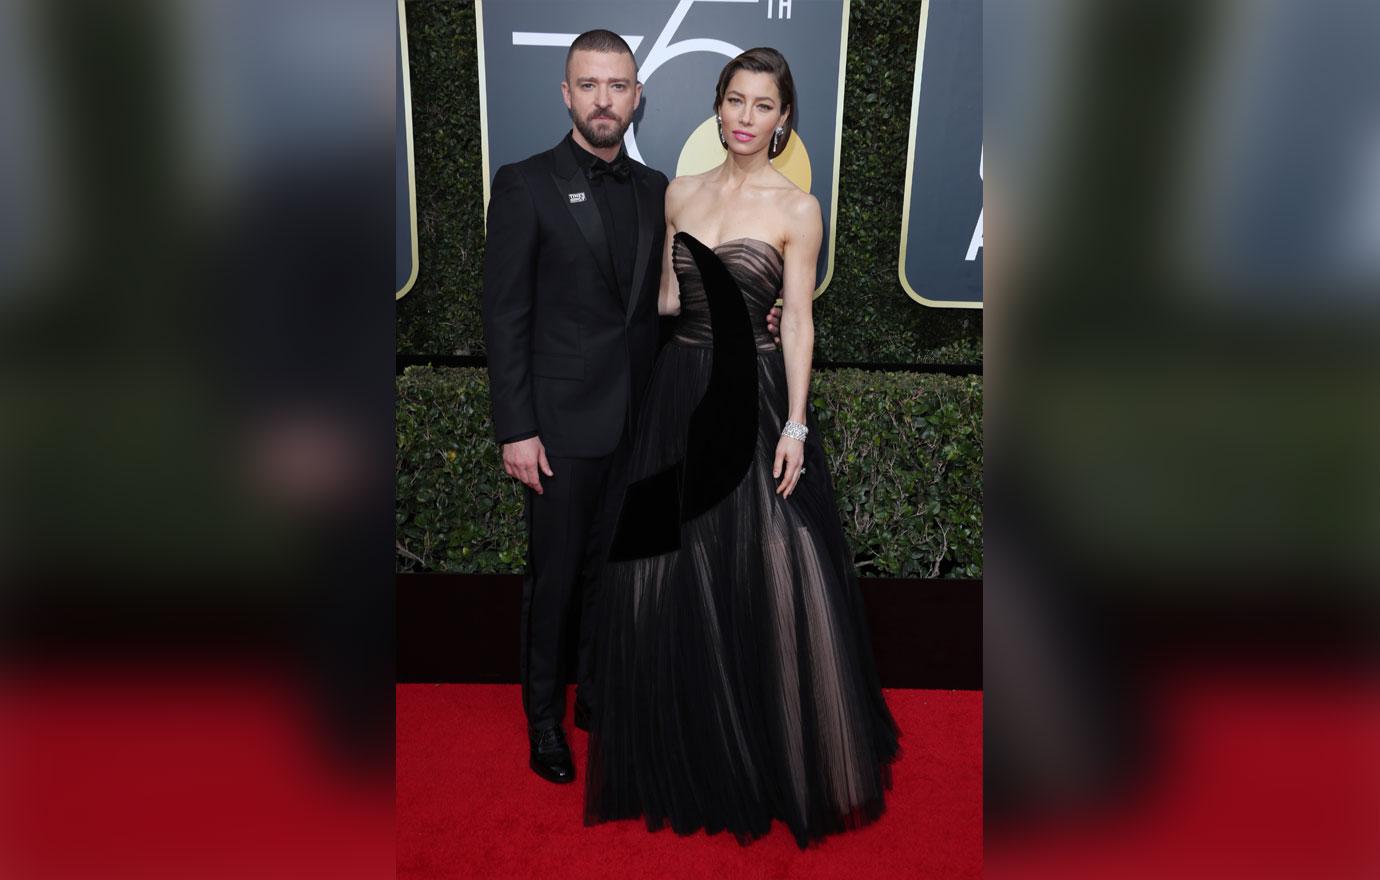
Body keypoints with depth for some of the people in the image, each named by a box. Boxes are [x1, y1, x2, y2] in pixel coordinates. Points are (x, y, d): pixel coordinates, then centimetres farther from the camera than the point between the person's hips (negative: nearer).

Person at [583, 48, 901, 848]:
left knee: (770, 582, -1)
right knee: (669, 578, 9)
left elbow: (798, 322, -6)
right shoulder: (682, 192, 10)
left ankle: (777, 761, 24)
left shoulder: (797, 207, -3)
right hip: (679, 393, 5)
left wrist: (794, 426, -12)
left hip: (753, 398, -4)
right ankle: (688, 756, 31)